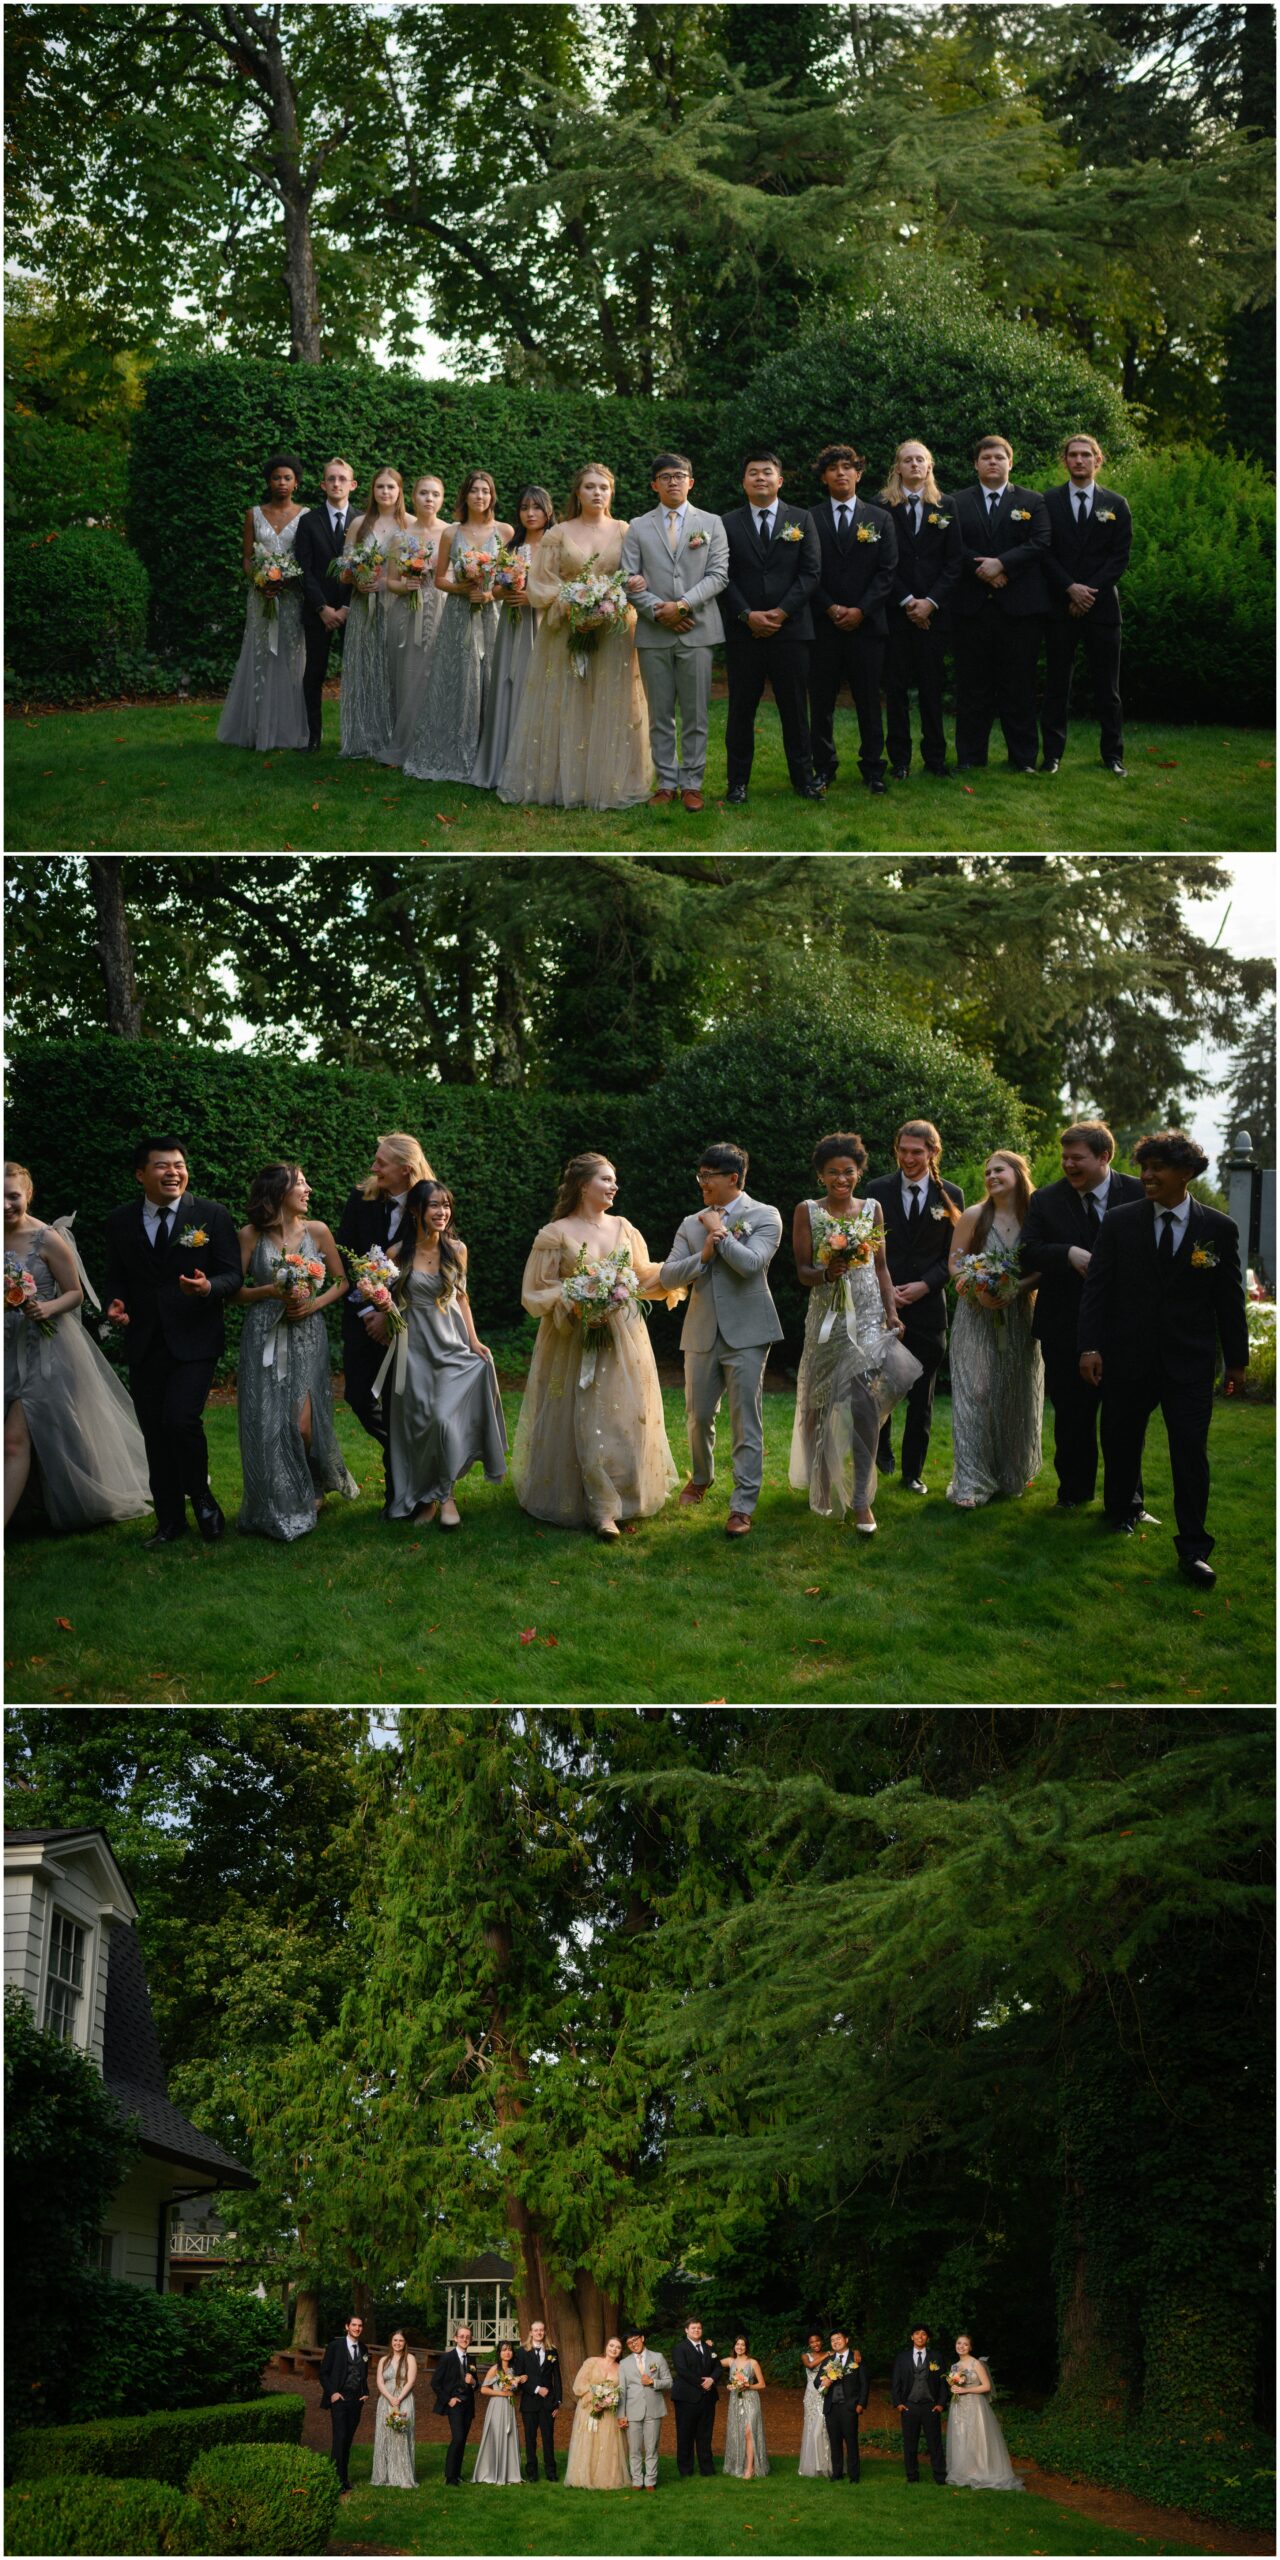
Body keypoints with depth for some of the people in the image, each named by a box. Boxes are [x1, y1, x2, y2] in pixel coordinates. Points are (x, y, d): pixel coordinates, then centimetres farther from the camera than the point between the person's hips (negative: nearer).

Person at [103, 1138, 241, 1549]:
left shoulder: (211, 1214, -2)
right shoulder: (120, 1222, 5)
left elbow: (233, 1274, -3)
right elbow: (116, 1279, 13)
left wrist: (208, 1287, -25)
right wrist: (116, 1305, -9)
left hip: (194, 1340, -3)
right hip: (144, 1343, 4)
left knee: (181, 1420, -19)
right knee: (155, 1434, 9)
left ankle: (200, 1496, 7)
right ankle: (169, 1519, 22)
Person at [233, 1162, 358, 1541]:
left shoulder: (317, 1231, 4)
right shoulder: (251, 1235, -1)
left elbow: (341, 1282, 10)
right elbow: (234, 1291, 0)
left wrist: (315, 1303, -6)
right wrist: (272, 1291, -14)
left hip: (307, 1336, 1)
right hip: (265, 1339, 0)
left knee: (303, 1424, -8)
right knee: (268, 1424, -3)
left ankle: (314, 1489, 21)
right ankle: (276, 1509, 11)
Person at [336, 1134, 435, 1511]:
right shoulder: (361, 1199, -2)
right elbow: (343, 1256, 0)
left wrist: (390, 1316, -12)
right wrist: (366, 1310, -7)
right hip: (363, 1315, 3)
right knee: (358, 1395, 0)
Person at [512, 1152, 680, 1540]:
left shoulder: (624, 1229, 9)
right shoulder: (555, 1235, -5)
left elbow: (645, 1277, 17)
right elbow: (536, 1294, -4)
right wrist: (572, 1304, -19)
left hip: (623, 1341, 4)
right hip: (577, 1344, -4)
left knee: (625, 1417, 4)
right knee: (588, 1421, -6)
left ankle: (625, 1493, 17)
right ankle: (601, 1507, -3)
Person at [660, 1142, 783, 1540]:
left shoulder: (764, 1216, -2)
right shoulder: (691, 1224, 11)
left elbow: (752, 1263, -18)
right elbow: (668, 1276, 4)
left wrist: (719, 1231, -8)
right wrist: (703, 1255, -12)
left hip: (746, 1333, -5)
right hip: (701, 1334, 5)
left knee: (746, 1421, -4)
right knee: (698, 1416, 13)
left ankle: (743, 1504, -1)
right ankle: (701, 1477, 38)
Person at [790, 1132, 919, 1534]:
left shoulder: (872, 1209, 6)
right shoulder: (807, 1212, -1)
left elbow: (881, 1267, 9)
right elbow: (802, 1271, -3)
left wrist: (892, 1312, 0)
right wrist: (826, 1273, -23)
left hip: (868, 1316, 1)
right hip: (827, 1316, 0)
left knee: (864, 1401, -11)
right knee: (820, 1404, 9)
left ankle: (861, 1498, -8)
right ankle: (822, 1482, 31)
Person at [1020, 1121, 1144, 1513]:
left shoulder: (1139, 1194, -3)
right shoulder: (1045, 1200, 1)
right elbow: (1029, 1249, -8)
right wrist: (1069, 1254, -24)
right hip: (1066, 1327, 1)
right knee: (1071, 1412, 12)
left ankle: (1127, 1498, 15)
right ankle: (1074, 1491, 26)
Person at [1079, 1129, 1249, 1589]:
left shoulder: (1219, 1229, -1)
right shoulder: (1119, 1223, -1)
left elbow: (1229, 1298, 4)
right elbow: (1096, 1288, -1)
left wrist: (1237, 1359, 7)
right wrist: (1090, 1346, -9)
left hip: (1190, 1362, -1)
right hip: (1128, 1358, 1)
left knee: (1191, 1451, -5)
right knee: (1121, 1443, 13)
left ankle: (1193, 1550, 0)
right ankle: (1118, 1512, 38)